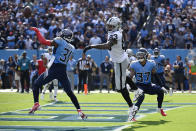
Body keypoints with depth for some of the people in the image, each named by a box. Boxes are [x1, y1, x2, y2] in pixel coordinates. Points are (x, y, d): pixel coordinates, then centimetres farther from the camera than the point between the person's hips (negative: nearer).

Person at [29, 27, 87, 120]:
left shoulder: (59, 41, -4)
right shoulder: (72, 48, 12)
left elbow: (43, 42, -7)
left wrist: (37, 31, 4)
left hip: (53, 70, -4)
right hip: (63, 71, 4)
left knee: (36, 85, 12)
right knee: (69, 92, 13)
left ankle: (36, 103, -5)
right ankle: (79, 111, 3)